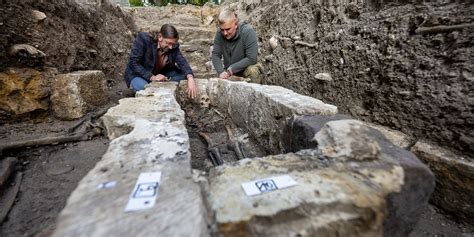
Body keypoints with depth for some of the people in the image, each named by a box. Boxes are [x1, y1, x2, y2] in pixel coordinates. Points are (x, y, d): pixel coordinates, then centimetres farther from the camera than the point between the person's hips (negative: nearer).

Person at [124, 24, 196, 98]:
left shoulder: (173, 47, -13)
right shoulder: (144, 39, -23)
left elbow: (182, 62, -23)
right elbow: (133, 63, -24)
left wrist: (190, 78, -45)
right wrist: (152, 77, -37)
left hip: (160, 74, 4)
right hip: (138, 75, -3)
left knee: (183, 73, -15)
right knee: (143, 88, -36)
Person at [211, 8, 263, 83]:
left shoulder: (248, 32, -20)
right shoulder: (219, 33, -9)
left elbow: (251, 59, -24)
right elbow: (215, 55, -8)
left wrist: (231, 69, -24)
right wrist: (221, 72, -26)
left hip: (245, 70, -3)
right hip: (229, 72, 3)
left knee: (252, 71, -33)